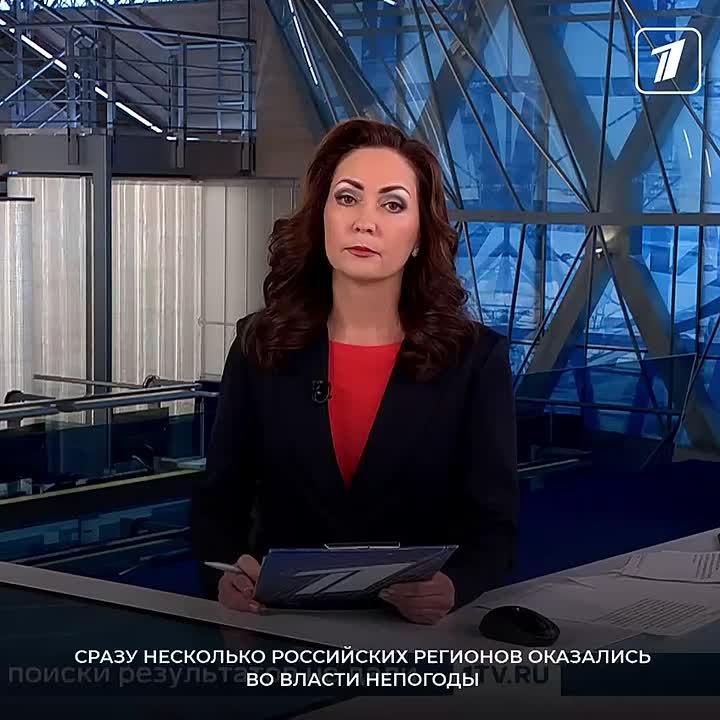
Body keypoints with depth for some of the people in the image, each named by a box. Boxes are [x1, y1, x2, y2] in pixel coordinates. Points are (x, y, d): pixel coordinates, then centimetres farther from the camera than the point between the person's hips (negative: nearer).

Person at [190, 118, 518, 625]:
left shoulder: (476, 357, -1)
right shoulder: (261, 346, 3)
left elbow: (494, 523, -3)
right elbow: (220, 499, 6)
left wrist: (451, 588, -24)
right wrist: (227, 574, -15)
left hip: (418, 630, -1)